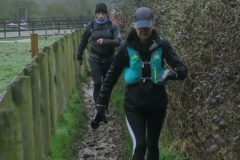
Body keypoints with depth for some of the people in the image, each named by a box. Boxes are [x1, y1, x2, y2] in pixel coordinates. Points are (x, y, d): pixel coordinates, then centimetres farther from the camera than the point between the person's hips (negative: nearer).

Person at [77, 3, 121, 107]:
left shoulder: (113, 25, -7)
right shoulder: (91, 25, -2)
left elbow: (118, 41, -15)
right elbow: (84, 41, 10)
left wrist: (105, 41, -31)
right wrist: (79, 56, 15)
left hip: (109, 60, 0)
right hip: (95, 60, 0)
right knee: (97, 83, -8)